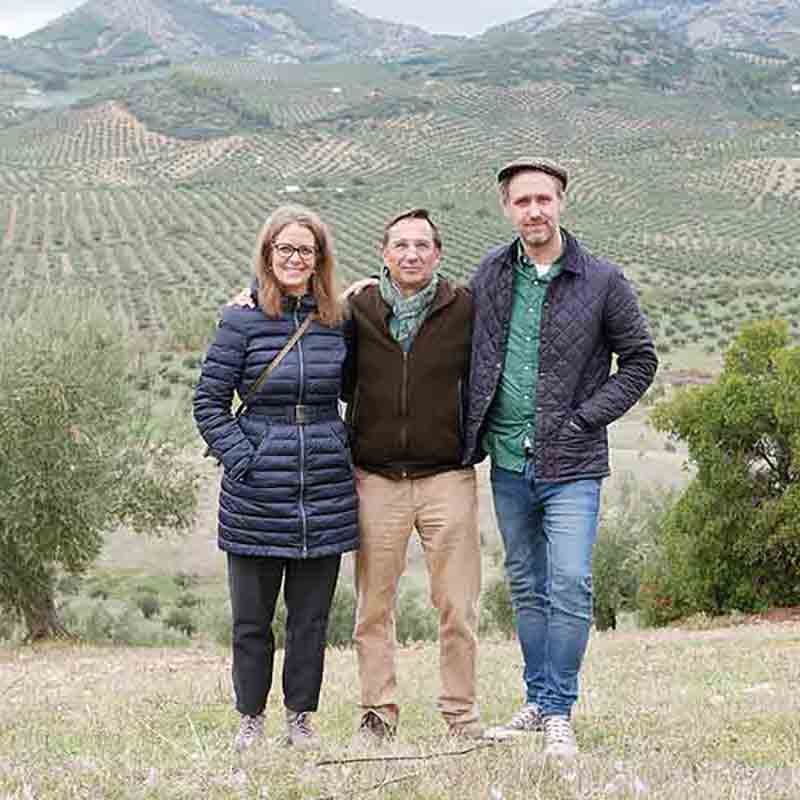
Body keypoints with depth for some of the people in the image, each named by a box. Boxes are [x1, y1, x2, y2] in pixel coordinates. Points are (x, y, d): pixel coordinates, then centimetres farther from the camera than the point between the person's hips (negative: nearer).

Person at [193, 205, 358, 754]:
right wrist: (242, 459, -9)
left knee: (312, 614, 8)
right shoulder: (243, 322, -2)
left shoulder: (338, 322, 7)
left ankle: (301, 718, 19)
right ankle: (251, 718, 19)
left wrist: (347, 456, 8)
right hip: (257, 497, -2)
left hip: (326, 496, 2)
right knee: (252, 616, 5)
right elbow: (209, 403, -1)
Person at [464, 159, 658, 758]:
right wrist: (474, 432, 8)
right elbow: (471, 354, 18)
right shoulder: (491, 274, 6)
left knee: (570, 586, -10)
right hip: (508, 462, 4)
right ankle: (538, 701, 23)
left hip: (571, 465, -4)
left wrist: (584, 418, -6)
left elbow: (639, 359, 3)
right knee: (527, 588, 12)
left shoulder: (602, 280, -4)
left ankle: (559, 712, 0)